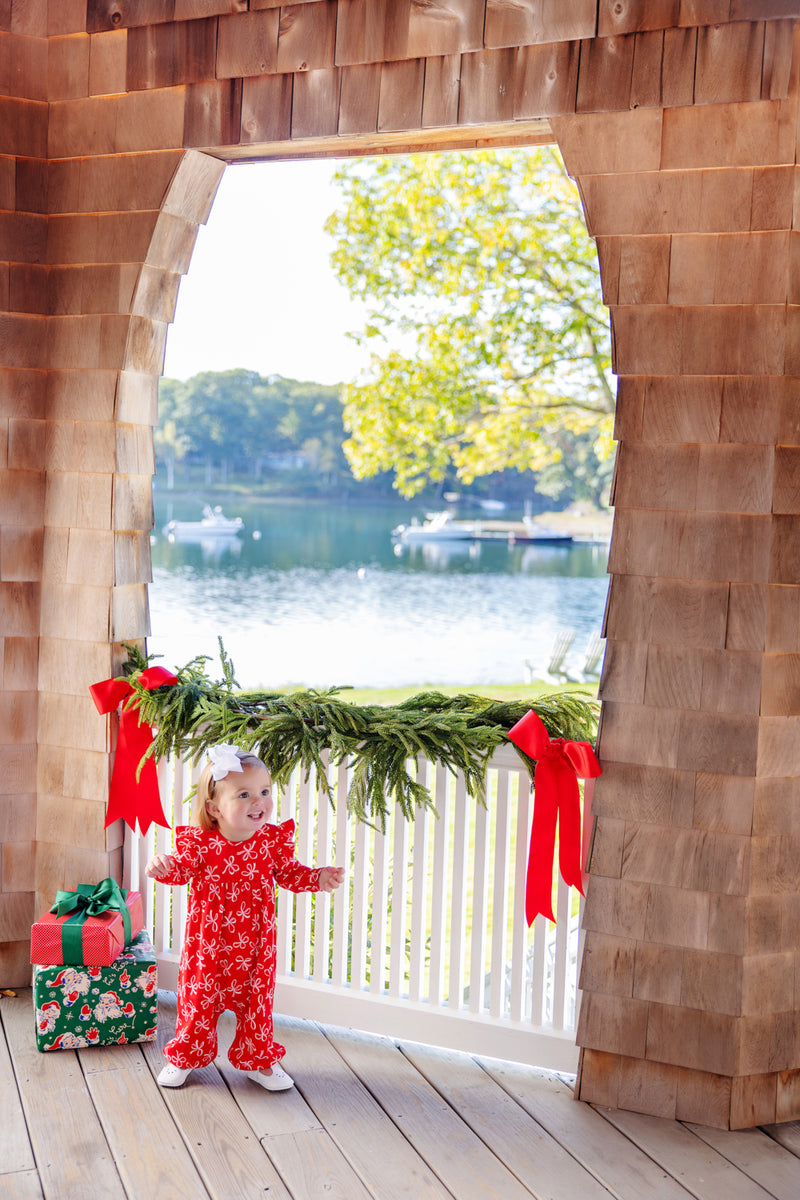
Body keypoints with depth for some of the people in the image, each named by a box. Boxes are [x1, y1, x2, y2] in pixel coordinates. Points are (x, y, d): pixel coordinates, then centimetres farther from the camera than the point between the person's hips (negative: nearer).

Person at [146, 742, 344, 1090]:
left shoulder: (273, 839, -9)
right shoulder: (199, 842, -16)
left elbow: (290, 874, 4)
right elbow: (181, 869, -11)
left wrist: (319, 878, -11)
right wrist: (164, 866, -33)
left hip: (254, 944, 2)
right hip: (207, 941, -1)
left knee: (256, 1000, 13)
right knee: (198, 997, 11)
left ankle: (258, 1060, 34)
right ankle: (184, 1057, 33)